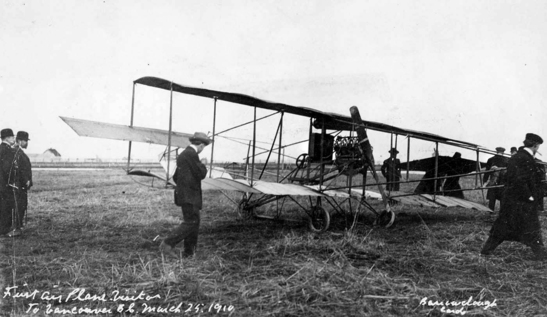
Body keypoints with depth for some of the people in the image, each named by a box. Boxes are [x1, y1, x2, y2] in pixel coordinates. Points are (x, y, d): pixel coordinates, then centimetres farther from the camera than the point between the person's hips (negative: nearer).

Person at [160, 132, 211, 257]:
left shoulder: (183, 154, 17)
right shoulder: (191, 154, -14)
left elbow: (175, 177, 22)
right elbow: (201, 174, -14)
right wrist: (203, 166, 5)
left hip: (184, 194, 10)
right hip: (189, 196, -10)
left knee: (194, 222, 11)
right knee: (191, 222, -10)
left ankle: (190, 252, 13)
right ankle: (168, 243, -13)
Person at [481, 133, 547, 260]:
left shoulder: (515, 157, 10)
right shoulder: (526, 159, -18)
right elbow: (520, 180, -24)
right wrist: (529, 196, -17)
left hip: (509, 198, 8)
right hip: (523, 202, -8)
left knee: (502, 225, 14)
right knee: (531, 227, 3)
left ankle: (487, 249, 18)